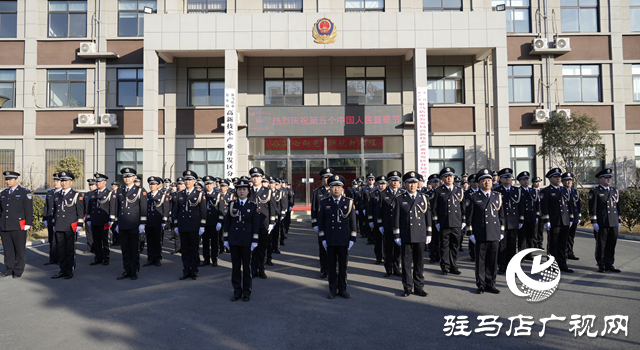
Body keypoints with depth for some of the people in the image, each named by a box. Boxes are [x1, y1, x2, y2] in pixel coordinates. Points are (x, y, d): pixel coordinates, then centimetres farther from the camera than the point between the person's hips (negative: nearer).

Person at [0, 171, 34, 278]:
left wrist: (27, 225, -11)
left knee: (20, 249, 2)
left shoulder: (25, 193, -3)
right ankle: (9, 269, 19)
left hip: (18, 227, -5)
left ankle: (19, 270, 10)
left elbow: (29, 210, -6)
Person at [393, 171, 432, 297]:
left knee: (419, 263, 8)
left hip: (420, 237, 2)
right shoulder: (399, 199, 3)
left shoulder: (423, 198, 9)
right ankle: (407, 287, 14)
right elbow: (396, 219, 2)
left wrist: (428, 234, 6)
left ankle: (419, 287, 19)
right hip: (406, 237, -2)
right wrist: (397, 236, -1)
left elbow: (428, 217, 10)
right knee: (406, 263, 3)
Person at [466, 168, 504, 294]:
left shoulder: (497, 196, 11)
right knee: (480, 260, 3)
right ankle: (481, 284, 14)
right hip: (480, 235, -3)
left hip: (494, 235, 3)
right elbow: (469, 217, 1)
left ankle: (490, 284, 18)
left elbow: (501, 215, 14)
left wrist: (501, 232, 10)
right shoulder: (473, 197, 2)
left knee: (493, 260, 6)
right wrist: (471, 233, -4)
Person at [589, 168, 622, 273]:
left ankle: (609, 264, 18)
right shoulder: (594, 191, -4)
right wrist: (594, 222, -12)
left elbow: (618, 206, 18)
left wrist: (619, 221, 14)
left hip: (614, 224, 5)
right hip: (601, 224, -5)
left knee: (612, 244, 8)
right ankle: (601, 265, 10)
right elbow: (592, 208, -7)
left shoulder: (615, 191, 14)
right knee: (601, 245, 1)